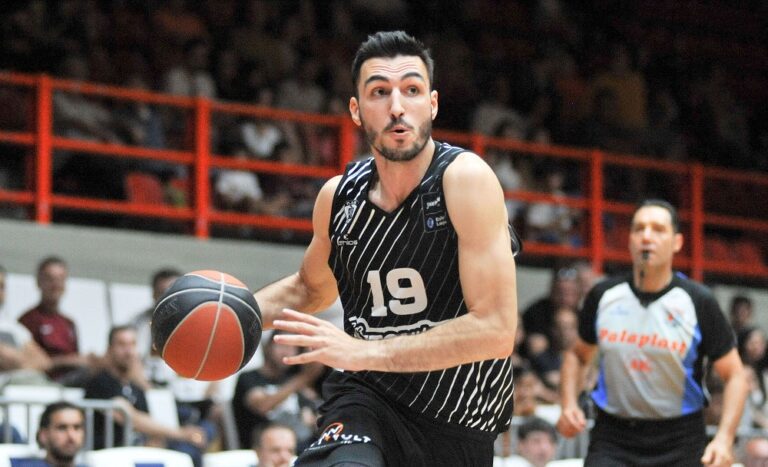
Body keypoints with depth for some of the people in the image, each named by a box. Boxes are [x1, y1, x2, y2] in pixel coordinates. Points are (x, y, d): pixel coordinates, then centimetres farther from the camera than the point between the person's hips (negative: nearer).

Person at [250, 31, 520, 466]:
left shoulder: (466, 177, -15)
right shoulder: (338, 195, 1)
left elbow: (496, 329, -22)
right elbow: (311, 288, 23)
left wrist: (364, 351, -26)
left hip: (458, 430, -1)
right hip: (367, 399, 1)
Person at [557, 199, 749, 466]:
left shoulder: (699, 302, -6)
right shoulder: (604, 296, 1)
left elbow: (734, 376, -3)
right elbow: (577, 354, 18)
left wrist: (724, 438, -17)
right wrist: (569, 404, 0)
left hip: (679, 444, -1)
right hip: (613, 437, 1)